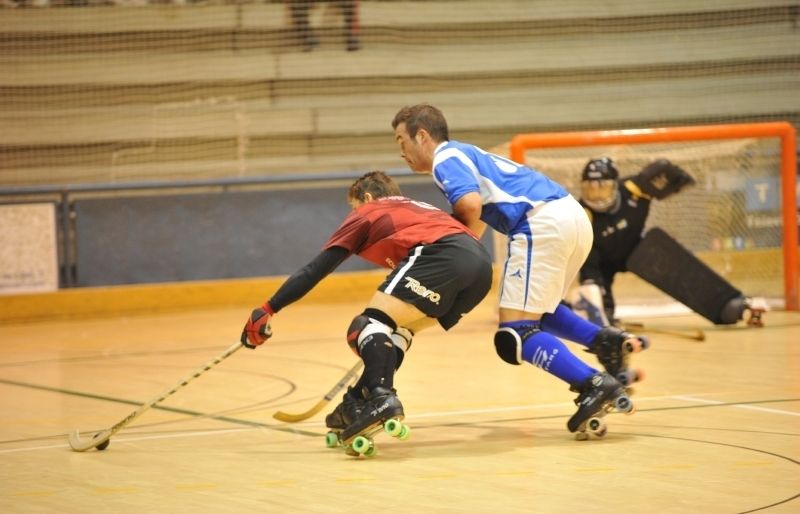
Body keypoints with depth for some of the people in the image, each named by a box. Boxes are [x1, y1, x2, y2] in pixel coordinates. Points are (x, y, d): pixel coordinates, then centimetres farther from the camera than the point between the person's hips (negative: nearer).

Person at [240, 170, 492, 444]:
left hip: (442, 254, -7)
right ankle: (361, 402, 13)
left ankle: (381, 398, -32)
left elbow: (316, 269, 20)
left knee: (368, 325, -8)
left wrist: (267, 309, 22)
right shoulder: (417, 208, 40)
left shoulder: (366, 213, 23)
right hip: (482, 261, 7)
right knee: (396, 327, 22)